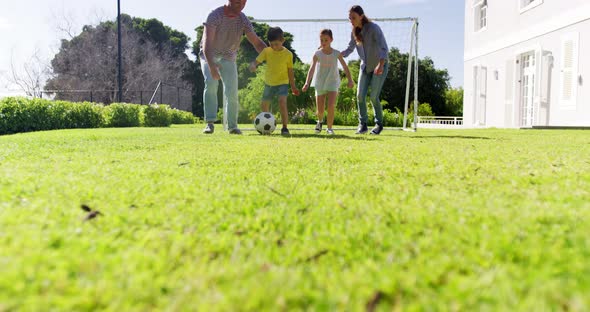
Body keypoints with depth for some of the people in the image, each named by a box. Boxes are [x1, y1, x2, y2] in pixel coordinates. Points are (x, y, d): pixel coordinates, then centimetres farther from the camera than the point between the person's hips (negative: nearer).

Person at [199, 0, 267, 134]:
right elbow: (207, 42, -32)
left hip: (228, 58, 4)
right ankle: (210, 123, -23)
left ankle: (232, 125, 6)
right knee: (211, 83, -26)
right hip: (209, 56, -3)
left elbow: (257, 42, -5)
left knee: (232, 92, -7)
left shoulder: (243, 20, -7)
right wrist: (211, 65, -46)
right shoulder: (215, 15, -22)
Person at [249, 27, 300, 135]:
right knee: (264, 105, 14)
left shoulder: (288, 54, -7)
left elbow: (290, 70, 2)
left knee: (282, 102, -25)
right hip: (269, 83, 4)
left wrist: (293, 86, 5)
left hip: (282, 83, -3)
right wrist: (253, 65, -35)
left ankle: (285, 127, -18)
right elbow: (256, 61, -10)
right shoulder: (266, 51, -4)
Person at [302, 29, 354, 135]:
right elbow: (312, 69, -16)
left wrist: (350, 80, -11)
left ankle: (329, 128, 1)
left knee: (331, 106, -17)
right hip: (320, 84, 0)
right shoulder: (317, 54, -7)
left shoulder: (336, 53, -4)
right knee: (320, 111, 3)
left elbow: (345, 67, -1)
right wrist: (307, 83, -28)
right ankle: (320, 121, 38)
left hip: (332, 83, 0)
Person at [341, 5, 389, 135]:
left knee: (374, 97, -10)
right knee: (360, 95, -6)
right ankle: (362, 125, 5)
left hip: (379, 66, -5)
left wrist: (380, 65, -41)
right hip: (365, 66, 6)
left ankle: (379, 124, 10)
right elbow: (350, 49, 6)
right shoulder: (355, 32, -2)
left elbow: (384, 48, -26)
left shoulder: (374, 28, -20)